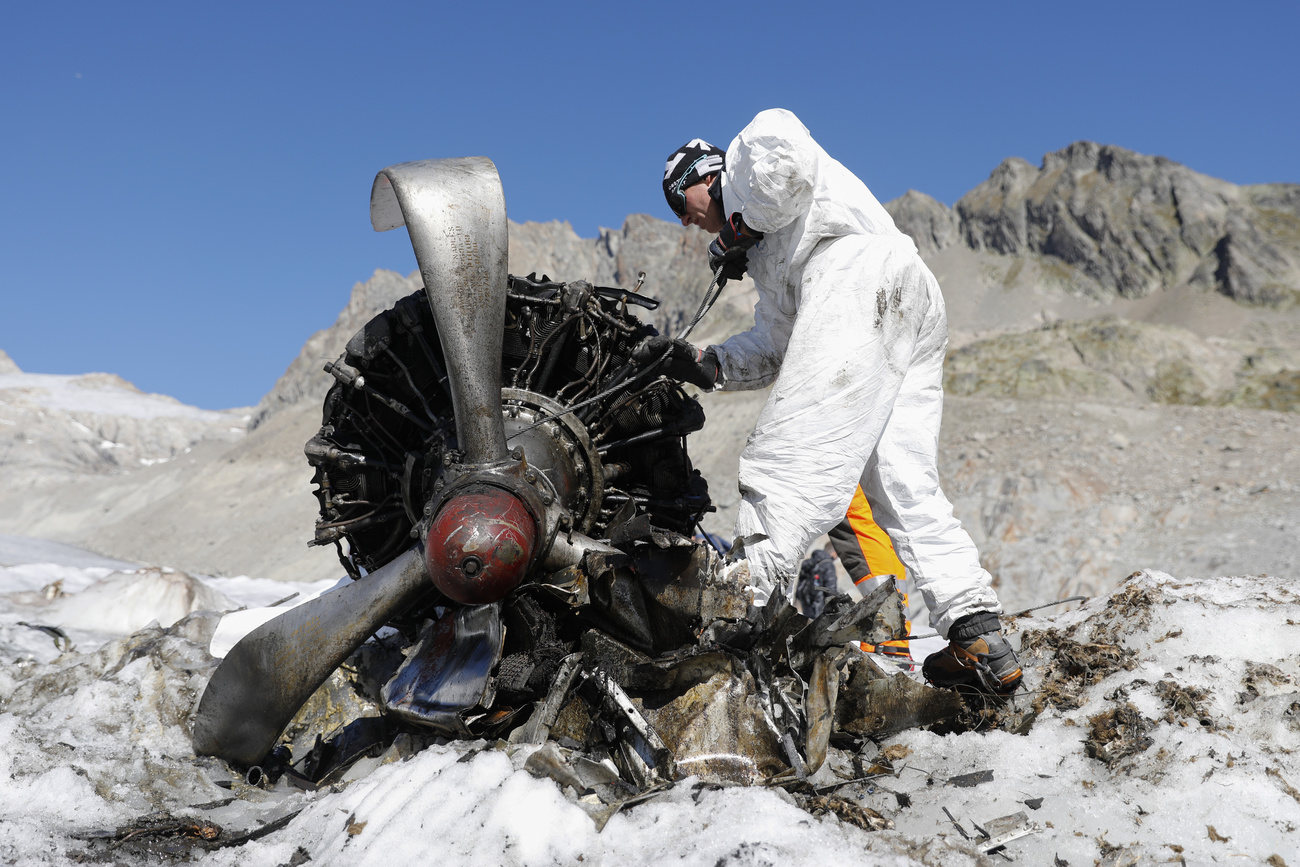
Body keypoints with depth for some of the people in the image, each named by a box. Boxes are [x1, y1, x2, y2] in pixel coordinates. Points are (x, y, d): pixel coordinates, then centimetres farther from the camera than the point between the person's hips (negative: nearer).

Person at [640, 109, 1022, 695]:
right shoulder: (765, 251, 41)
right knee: (904, 487, 0)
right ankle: (978, 636, -7)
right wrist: (704, 365, 13)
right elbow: (773, 350, 27)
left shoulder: (758, 137, 23)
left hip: (866, 270, -9)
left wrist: (736, 226, 6)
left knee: (790, 454, -18)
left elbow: (780, 153, -6)